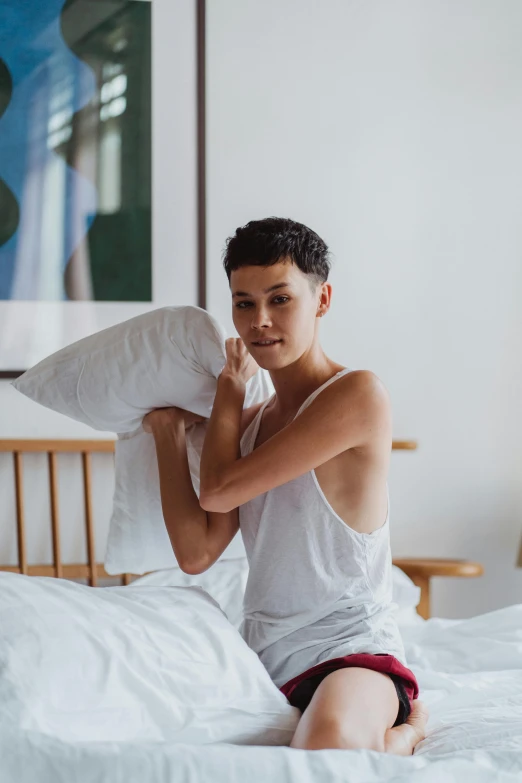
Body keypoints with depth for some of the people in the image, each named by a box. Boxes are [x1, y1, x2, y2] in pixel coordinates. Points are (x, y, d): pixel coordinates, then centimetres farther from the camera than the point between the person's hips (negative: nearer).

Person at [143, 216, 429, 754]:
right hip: (259, 658, 8)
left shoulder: (358, 394, -13)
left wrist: (230, 384, 3)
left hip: (349, 650, -8)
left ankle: (403, 729, 1)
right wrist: (167, 431, 2)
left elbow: (219, 489, -13)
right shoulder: (250, 422, 13)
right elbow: (197, 553, 3)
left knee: (328, 748, -38)